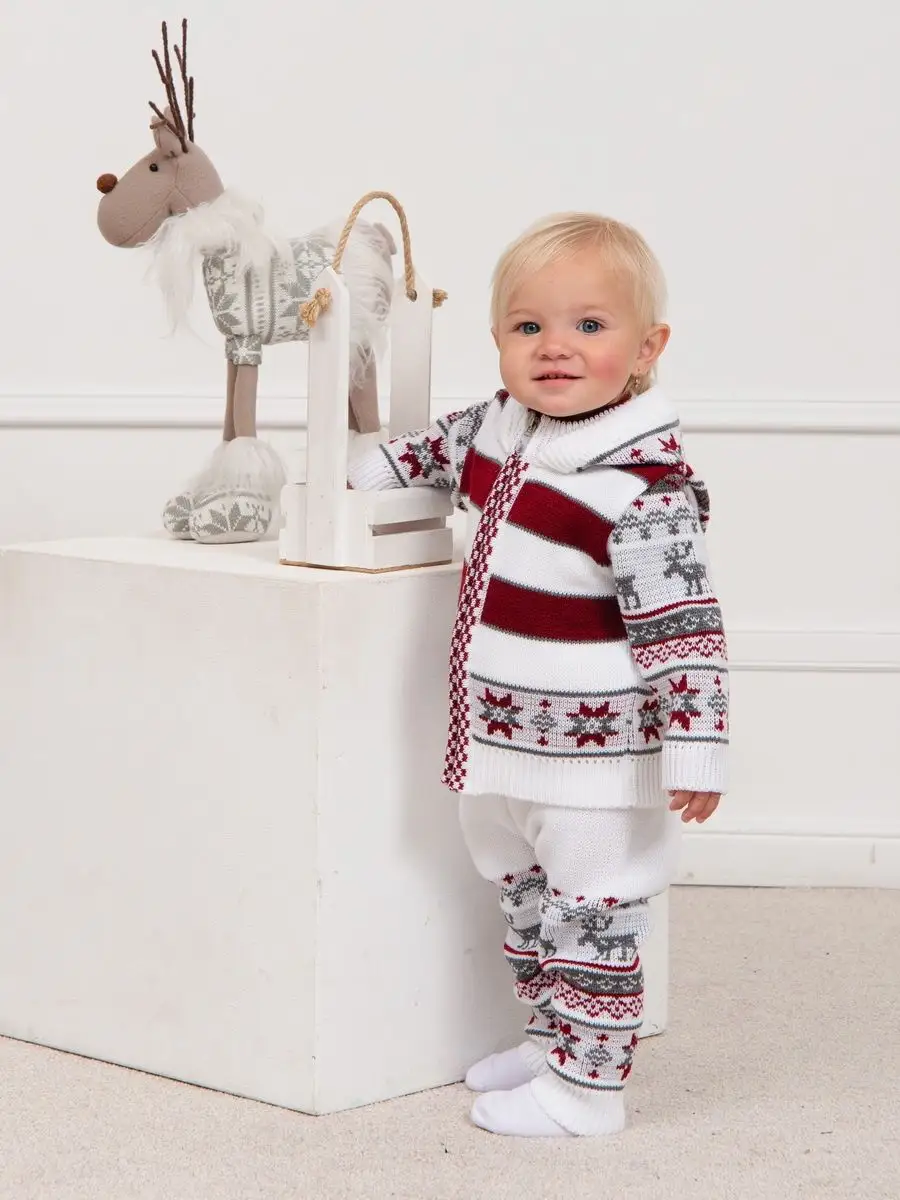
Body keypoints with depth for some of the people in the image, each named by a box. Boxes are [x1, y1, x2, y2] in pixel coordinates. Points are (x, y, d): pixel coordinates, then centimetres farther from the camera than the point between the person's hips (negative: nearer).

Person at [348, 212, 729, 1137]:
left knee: (591, 920, 1)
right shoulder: (498, 429, 2)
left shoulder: (645, 493, -23)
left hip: (593, 763, -9)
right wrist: (361, 473, 30)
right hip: (499, 748, 9)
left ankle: (585, 1086, 9)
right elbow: (438, 450, 27)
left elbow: (684, 633, -23)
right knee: (525, 904, 22)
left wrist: (695, 753, -24)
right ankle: (548, 1042, 37)